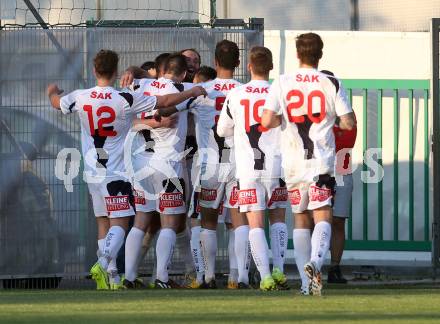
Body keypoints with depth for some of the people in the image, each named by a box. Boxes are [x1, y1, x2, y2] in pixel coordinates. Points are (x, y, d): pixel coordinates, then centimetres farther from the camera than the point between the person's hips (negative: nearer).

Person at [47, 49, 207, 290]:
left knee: (103, 223, 13)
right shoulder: (126, 100, -15)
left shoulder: (80, 98, -3)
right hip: (116, 173, -5)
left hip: (92, 173, 5)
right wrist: (192, 93, 8)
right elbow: (166, 102, -8)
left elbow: (57, 103, 19)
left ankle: (110, 275, 14)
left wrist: (52, 92, 44)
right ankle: (102, 265, -27)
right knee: (119, 223, -7)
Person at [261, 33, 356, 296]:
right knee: (323, 217, -6)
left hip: (293, 163, 2)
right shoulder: (332, 84, -1)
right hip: (322, 161, -2)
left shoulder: (282, 84, 0)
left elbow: (267, 121, -8)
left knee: (301, 219, 13)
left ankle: (306, 282, 10)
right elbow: (349, 123, -1)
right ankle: (315, 261, -35)